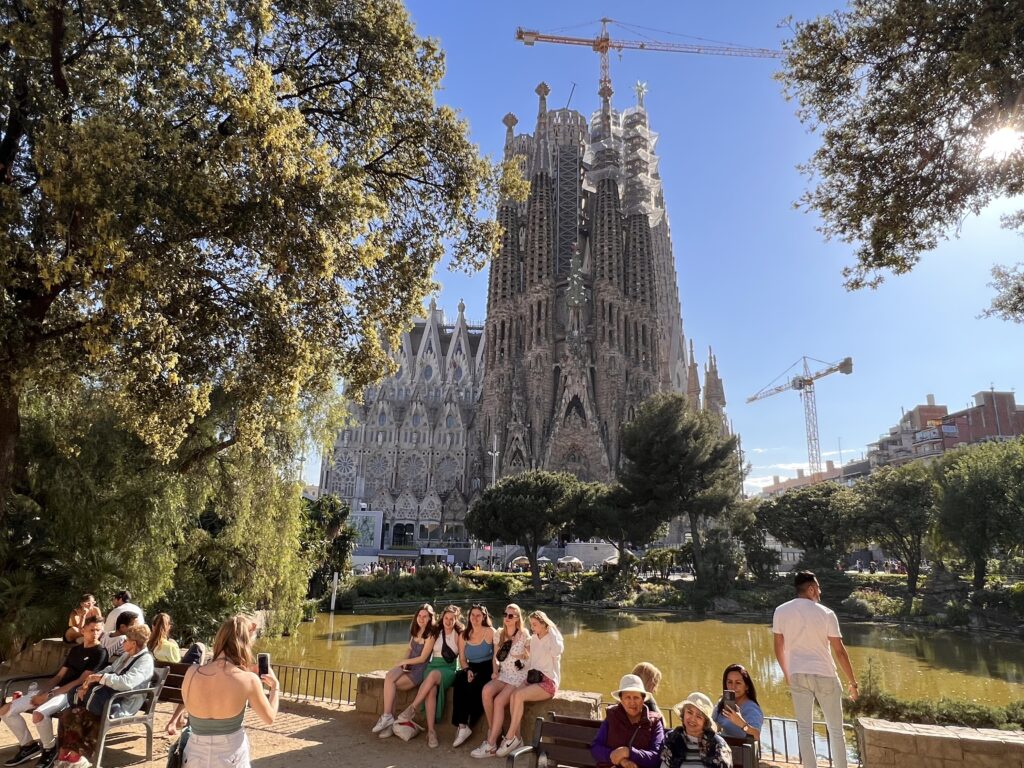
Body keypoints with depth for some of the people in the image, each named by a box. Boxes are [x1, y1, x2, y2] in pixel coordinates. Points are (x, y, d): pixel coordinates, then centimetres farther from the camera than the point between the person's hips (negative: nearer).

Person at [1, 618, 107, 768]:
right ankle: (28, 745, 15)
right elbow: (59, 676, 15)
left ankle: (50, 749, -7)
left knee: (39, 714, -35)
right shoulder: (75, 649, 17)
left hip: (74, 694, -8)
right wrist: (41, 693, -3)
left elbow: (81, 681, -15)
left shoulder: (100, 652, -9)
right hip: (55, 689, 8)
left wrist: (49, 695, -16)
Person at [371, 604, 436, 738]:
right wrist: (404, 661, -1)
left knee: (390, 684, -23)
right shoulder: (415, 631, 12)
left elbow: (422, 658, -12)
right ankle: (389, 719, -25)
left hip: (419, 670, -6)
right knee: (389, 676, -25)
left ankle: (387, 717, -13)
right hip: (408, 666, 6)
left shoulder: (430, 635, -11)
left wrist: (404, 662, -4)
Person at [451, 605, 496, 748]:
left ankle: (466, 726, -18)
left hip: (488, 668, -4)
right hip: (471, 668, 4)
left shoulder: (490, 632, -2)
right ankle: (461, 725, -26)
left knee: (474, 686, -32)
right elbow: (462, 659, 11)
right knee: (459, 683, -28)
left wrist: (495, 672, -20)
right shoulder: (464, 636, 11)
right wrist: (467, 670, -8)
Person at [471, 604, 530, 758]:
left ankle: (491, 745, -19)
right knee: (487, 690, -28)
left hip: (519, 676, -4)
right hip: (503, 675, 4)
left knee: (499, 701, -27)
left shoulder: (524, 635, -6)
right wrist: (495, 671, -3)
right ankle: (492, 729, -10)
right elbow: (495, 657, 12)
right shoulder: (499, 635, 8)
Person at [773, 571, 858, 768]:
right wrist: (853, 682, 3)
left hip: (797, 676, 2)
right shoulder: (826, 613, -10)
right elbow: (840, 651, -8)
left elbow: (779, 648, 4)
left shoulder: (781, 612, -2)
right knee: (835, 729, 14)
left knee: (804, 729, 9)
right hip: (824, 675, -2)